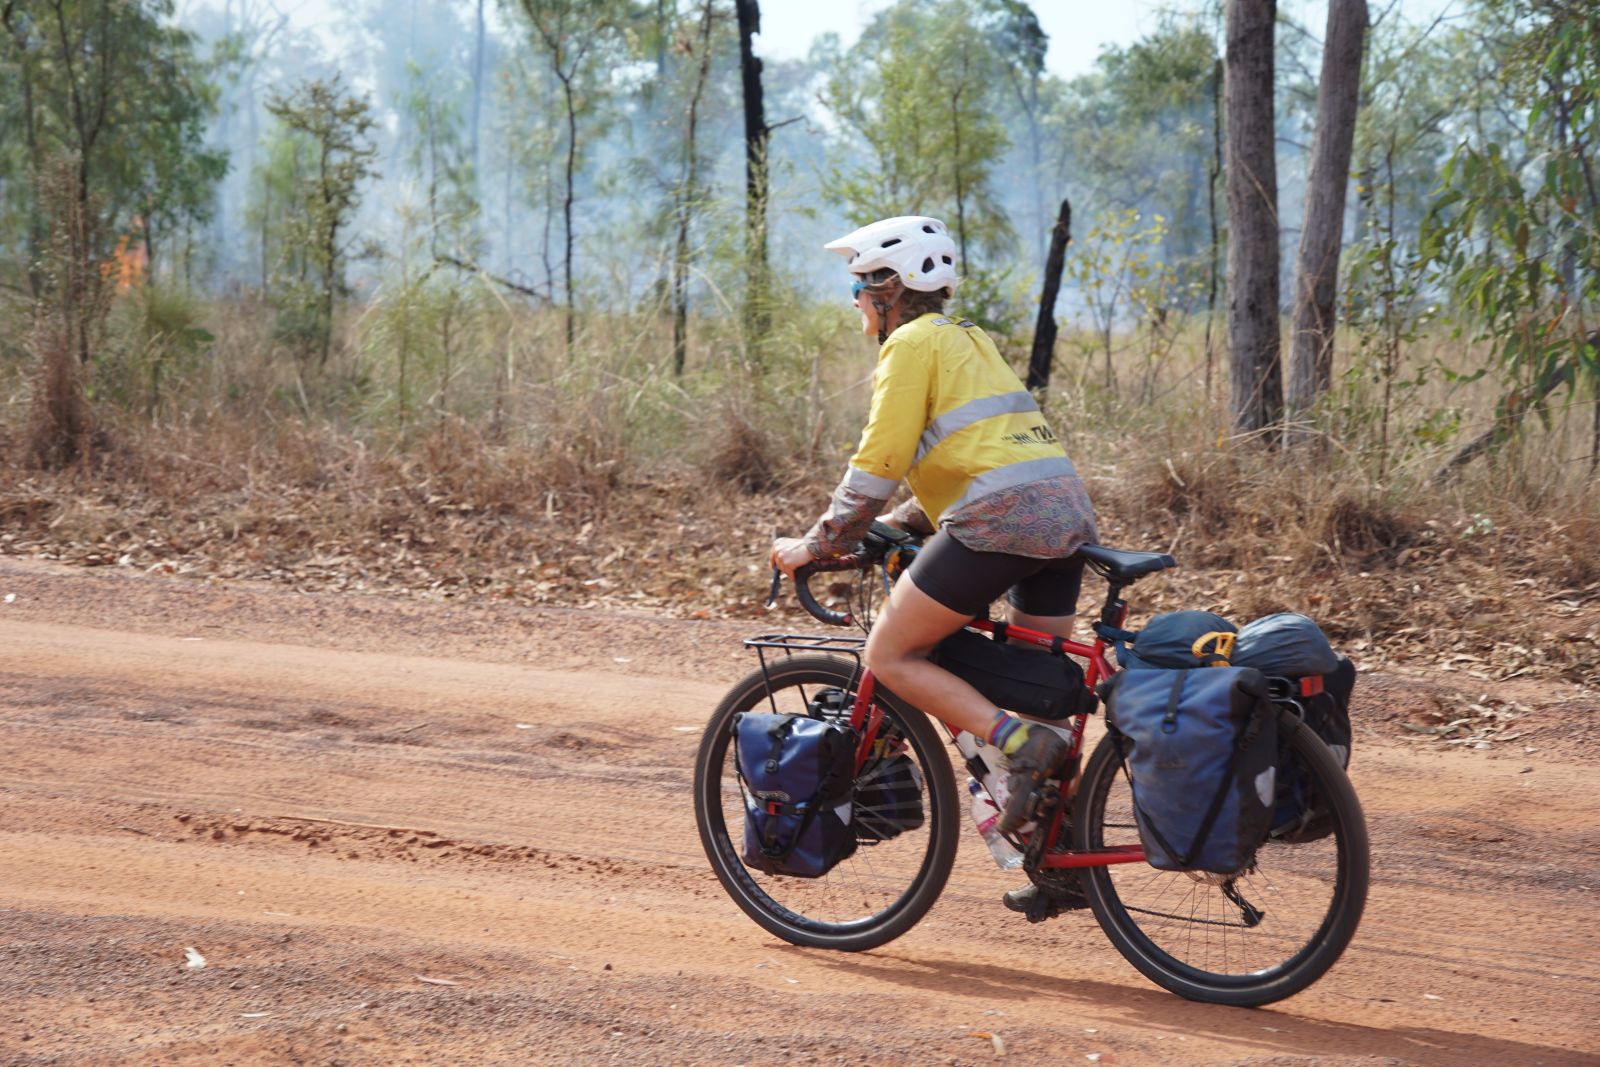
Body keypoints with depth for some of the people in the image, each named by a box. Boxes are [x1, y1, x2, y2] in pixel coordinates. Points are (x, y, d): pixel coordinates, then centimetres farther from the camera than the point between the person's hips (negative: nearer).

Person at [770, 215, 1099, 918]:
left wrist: (819, 544, 2)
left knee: (890, 656, 0)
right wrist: (891, 527, 27)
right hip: (1066, 513, 9)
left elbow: (879, 463, -6)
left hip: (1001, 517, -9)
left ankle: (1021, 745, -16)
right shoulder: (968, 340, 28)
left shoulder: (914, 342, 0)